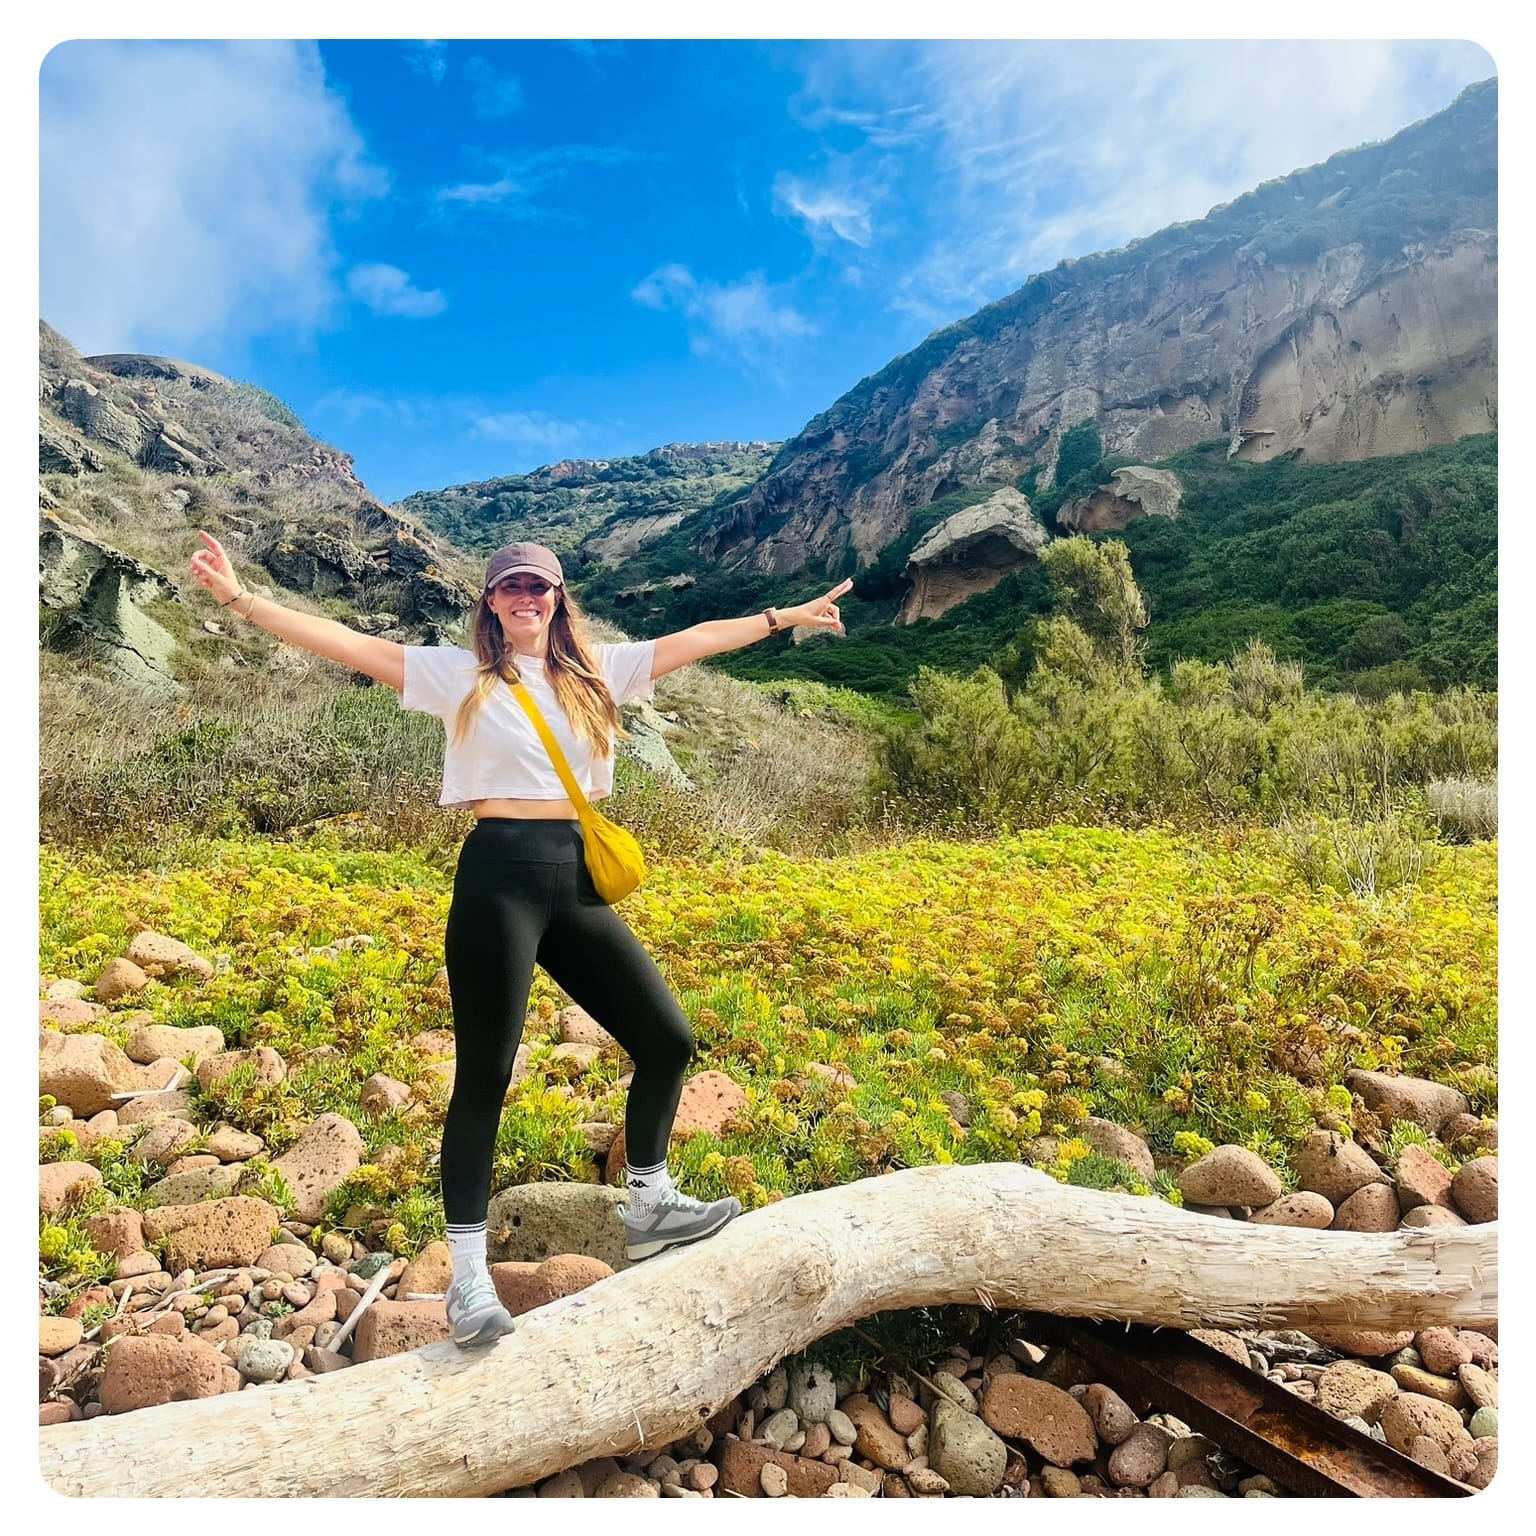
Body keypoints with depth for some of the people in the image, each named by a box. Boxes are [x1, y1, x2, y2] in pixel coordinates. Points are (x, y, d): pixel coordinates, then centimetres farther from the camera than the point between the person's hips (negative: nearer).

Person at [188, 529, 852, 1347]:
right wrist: (241, 598, -9)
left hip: (577, 880, 5)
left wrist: (785, 616, 22)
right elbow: (350, 644, -3)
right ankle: (468, 1274, 15)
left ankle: (648, 1207, 29)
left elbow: (693, 640, 16)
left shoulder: (596, 670, 13)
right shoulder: (459, 673, 3)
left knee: (668, 1038, 8)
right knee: (484, 1080, 0)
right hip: (499, 878, -5)